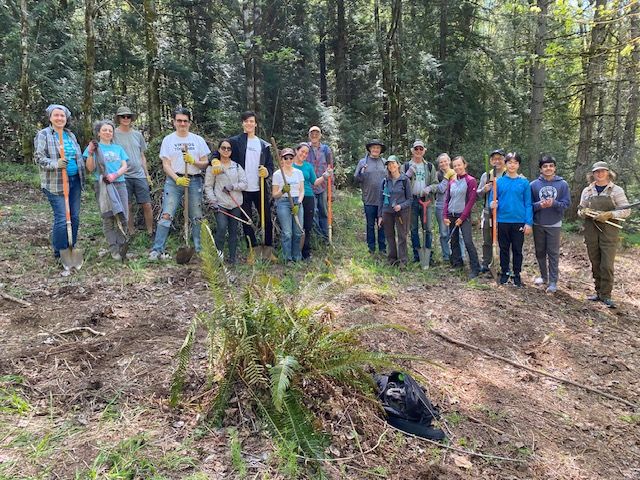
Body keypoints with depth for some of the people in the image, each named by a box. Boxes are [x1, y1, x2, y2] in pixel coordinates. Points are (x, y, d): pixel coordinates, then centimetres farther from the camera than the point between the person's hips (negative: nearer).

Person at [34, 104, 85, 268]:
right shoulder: (43, 135, -2)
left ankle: (71, 249, 21)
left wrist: (82, 176, 14)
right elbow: (38, 157, -8)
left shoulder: (71, 135, 16)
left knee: (74, 217, 9)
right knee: (61, 218, -9)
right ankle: (59, 253, 4)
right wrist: (55, 164, -25)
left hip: (75, 181, 6)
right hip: (55, 184, -6)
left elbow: (79, 156, 21)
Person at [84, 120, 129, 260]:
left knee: (123, 217, -3)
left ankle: (121, 245, 8)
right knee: (108, 218, -5)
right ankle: (114, 249, 0)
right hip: (102, 185, -3)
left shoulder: (118, 148, 17)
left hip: (119, 184, 3)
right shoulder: (94, 147, 7)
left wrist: (114, 175, -12)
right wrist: (91, 153, -16)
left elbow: (124, 166, 7)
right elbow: (90, 168, 0)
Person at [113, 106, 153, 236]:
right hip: (123, 176, -3)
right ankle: (132, 234, 15)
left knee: (147, 205, 0)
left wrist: (147, 174, 15)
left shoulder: (138, 134, 12)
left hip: (140, 175, 3)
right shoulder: (114, 134, 0)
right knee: (128, 207, 4)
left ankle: (150, 232, 11)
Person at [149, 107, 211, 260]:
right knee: (166, 215, -9)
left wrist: (193, 161, -12)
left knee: (197, 217, 6)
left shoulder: (198, 140, 8)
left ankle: (200, 249, 15)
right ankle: (157, 250, -7)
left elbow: (205, 163, 7)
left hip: (194, 180, 2)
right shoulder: (168, 140, 6)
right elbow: (166, 164, 1)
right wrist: (177, 179, -14)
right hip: (174, 180, -1)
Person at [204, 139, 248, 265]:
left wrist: (233, 186, -13)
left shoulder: (237, 166, 11)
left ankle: (232, 258, 13)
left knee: (233, 231, 5)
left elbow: (244, 183, 4)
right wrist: (212, 201, -9)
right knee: (222, 228, -18)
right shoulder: (213, 167, 3)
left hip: (236, 204, 3)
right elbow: (208, 186, 2)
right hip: (221, 204, -3)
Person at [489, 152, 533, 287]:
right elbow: (492, 199, 4)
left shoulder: (524, 182, -1)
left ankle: (517, 274, 21)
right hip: (503, 221, 1)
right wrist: (492, 204, -20)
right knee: (504, 249, 11)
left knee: (517, 249, 9)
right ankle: (504, 273, 24)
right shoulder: (499, 181, 1)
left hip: (519, 221, -1)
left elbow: (528, 204, -1)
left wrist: (529, 222, -7)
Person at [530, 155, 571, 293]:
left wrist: (554, 203, -21)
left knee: (553, 253, -1)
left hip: (554, 224, -2)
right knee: (540, 252, 12)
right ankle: (544, 276, 27)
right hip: (538, 224, 2)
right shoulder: (534, 184, -1)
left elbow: (567, 203, -4)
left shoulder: (562, 184, -2)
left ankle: (553, 281, 3)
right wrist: (539, 205, -19)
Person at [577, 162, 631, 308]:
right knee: (595, 264, 9)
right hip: (591, 231, 4)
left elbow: (626, 210, -3)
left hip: (609, 232, -3)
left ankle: (606, 295, 1)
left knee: (607, 265, -7)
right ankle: (599, 292, 20)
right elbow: (580, 210, 15)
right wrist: (583, 212, -8)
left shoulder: (616, 190, 1)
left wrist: (609, 214, -18)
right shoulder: (587, 191, 11)